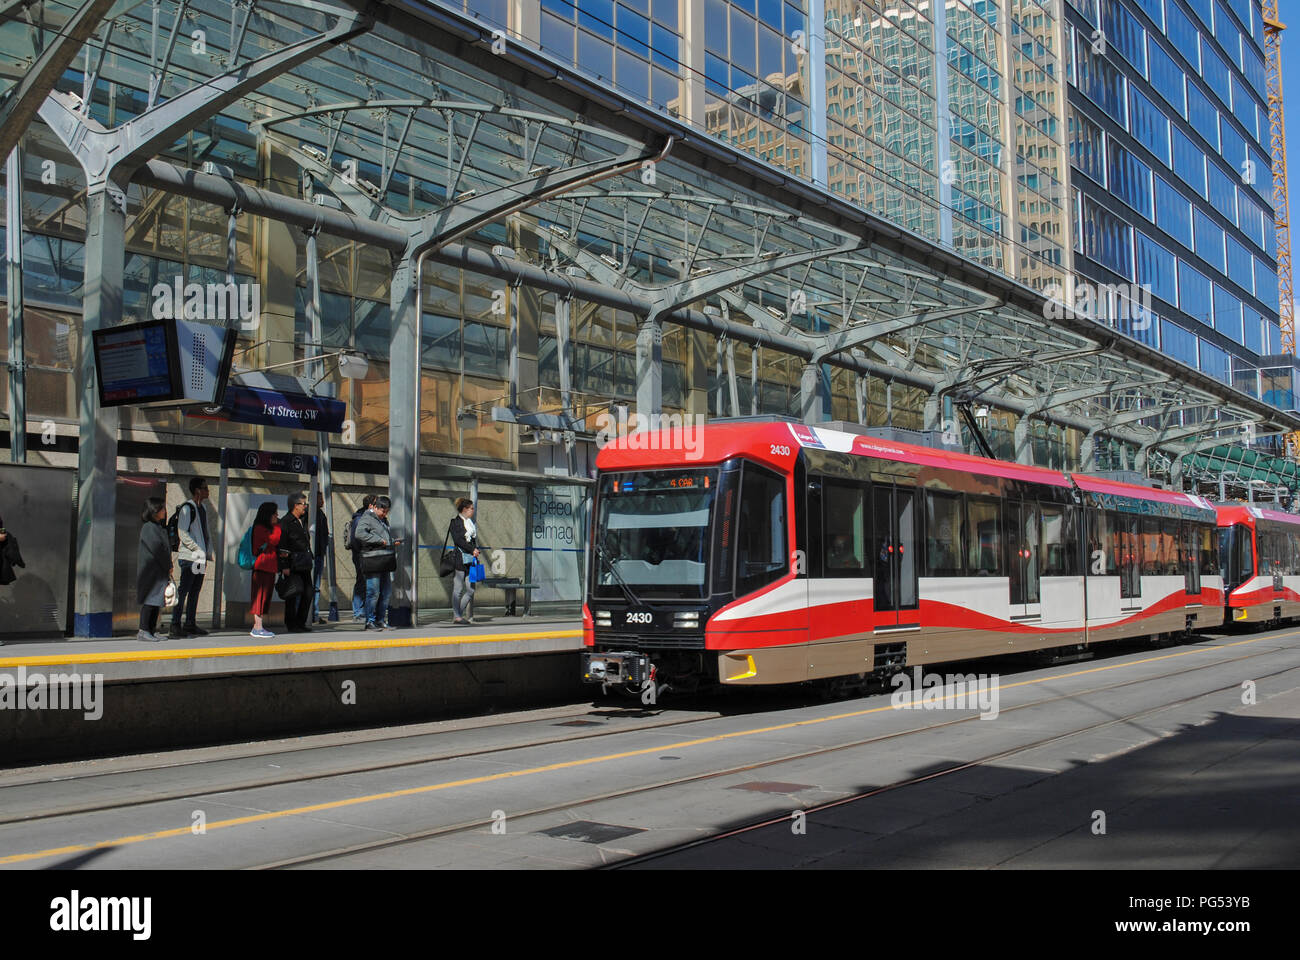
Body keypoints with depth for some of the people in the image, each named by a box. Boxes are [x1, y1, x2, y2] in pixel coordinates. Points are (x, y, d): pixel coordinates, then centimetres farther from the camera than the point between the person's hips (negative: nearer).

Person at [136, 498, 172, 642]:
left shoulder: (160, 527, 17)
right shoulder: (148, 527, -11)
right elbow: (157, 548, -16)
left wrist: (169, 566, 8)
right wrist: (168, 566, -8)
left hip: (160, 570, 9)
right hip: (150, 569, -9)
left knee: (157, 600, 8)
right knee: (150, 599, -9)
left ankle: (152, 630, 11)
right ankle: (143, 631, -7)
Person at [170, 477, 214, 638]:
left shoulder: (202, 509, 18)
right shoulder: (187, 508, -8)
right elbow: (183, 532, -15)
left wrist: (207, 553, 13)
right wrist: (198, 549, -15)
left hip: (201, 558, 8)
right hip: (189, 557, -8)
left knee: (195, 590, 10)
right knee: (183, 590, -8)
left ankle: (190, 624, 15)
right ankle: (175, 625, -7)